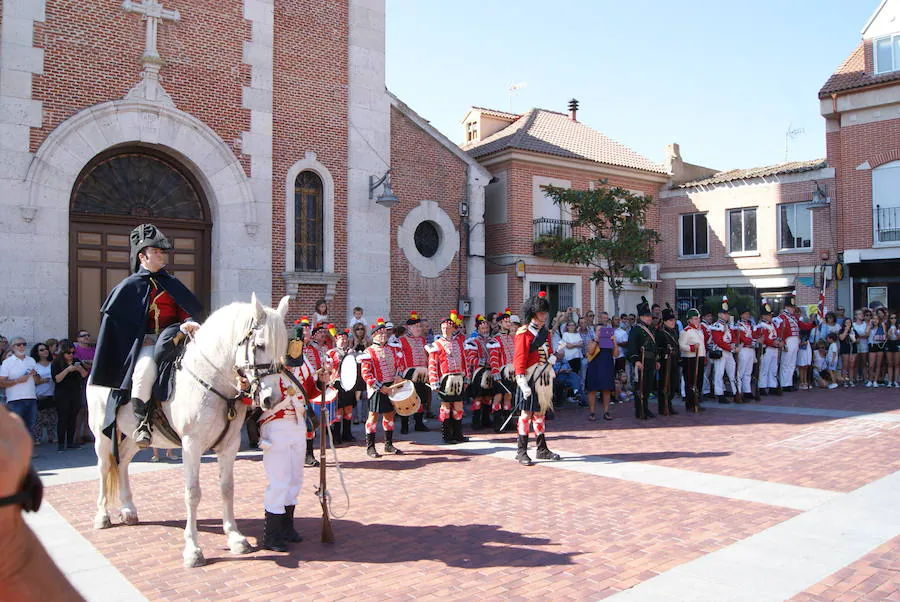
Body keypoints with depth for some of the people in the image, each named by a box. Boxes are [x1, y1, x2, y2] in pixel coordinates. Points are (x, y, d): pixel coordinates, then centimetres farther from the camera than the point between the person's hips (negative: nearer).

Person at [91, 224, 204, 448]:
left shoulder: (171, 283, 18)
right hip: (144, 342, -3)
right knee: (145, 368, -36)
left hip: (172, 338, 3)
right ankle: (141, 422, -26)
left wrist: (189, 324, -9)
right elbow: (112, 316, 6)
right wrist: (138, 338, -3)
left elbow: (194, 310, 14)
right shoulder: (130, 285, 8)